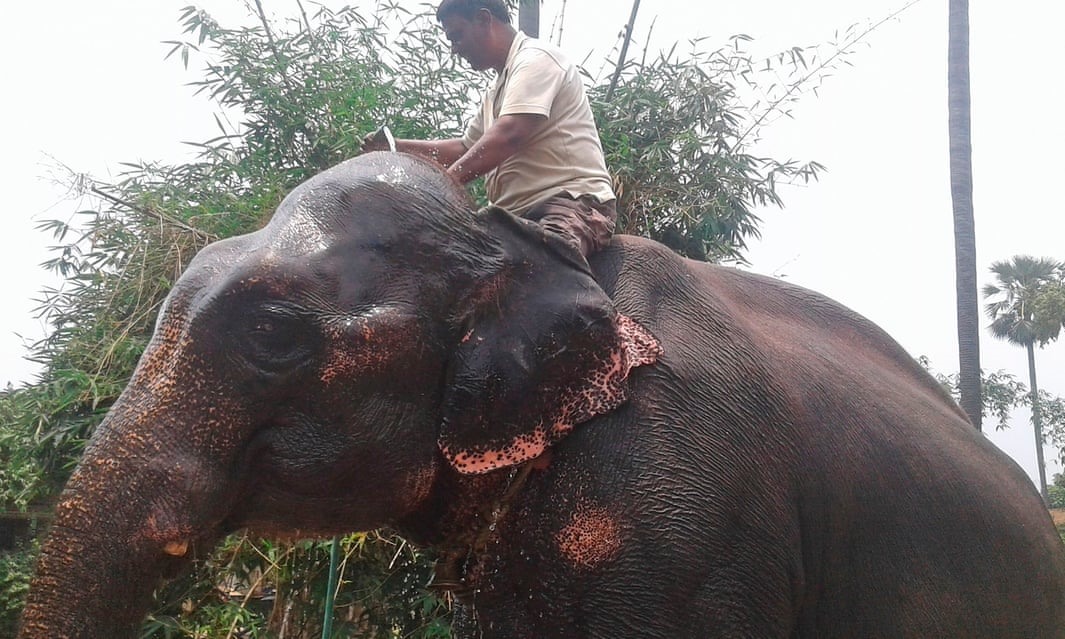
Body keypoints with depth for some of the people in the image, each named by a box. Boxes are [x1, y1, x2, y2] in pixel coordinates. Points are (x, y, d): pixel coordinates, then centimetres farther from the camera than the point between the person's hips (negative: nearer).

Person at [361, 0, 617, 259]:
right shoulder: (498, 90, 27)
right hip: (521, 212, 10)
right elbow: (466, 148, 33)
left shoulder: (536, 59, -5)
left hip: (573, 201, -10)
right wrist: (397, 147, 21)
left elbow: (508, 136, -19)